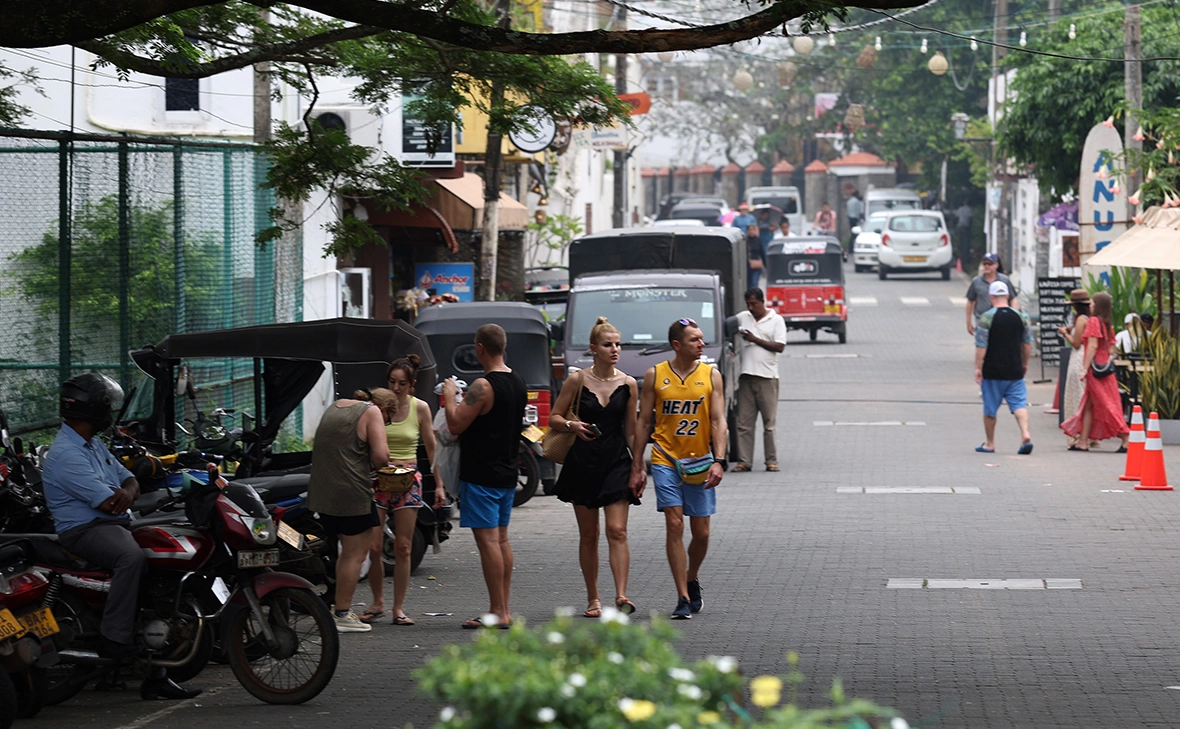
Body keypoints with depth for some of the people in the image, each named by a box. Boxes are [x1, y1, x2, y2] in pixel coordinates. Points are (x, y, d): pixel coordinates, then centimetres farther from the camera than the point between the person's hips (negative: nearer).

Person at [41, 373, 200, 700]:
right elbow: (108, 503, -21)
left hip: (115, 525, 10)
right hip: (84, 530, -10)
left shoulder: (94, 445, 19)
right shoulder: (67, 454, -15)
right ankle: (113, 639, -31)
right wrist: (118, 496, 4)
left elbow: (129, 480, 18)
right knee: (132, 557, -39)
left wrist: (128, 493, -8)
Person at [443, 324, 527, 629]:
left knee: (488, 540, -8)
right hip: (506, 472, 9)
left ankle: (497, 612, -9)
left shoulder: (483, 386, -18)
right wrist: (462, 397, 21)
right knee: (501, 539, 14)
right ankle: (504, 609, 16)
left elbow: (455, 425, -18)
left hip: (481, 475, -9)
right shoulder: (518, 383, 10)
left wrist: (449, 396, -3)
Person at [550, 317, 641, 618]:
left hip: (617, 463, 0)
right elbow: (554, 417, 5)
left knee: (617, 531, -12)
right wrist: (572, 425, -16)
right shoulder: (577, 382, -2)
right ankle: (593, 598, 16)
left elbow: (631, 430, 8)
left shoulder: (628, 385, 2)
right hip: (583, 463, 0)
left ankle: (621, 595, -18)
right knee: (588, 535, 7)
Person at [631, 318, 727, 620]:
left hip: (699, 463, 1)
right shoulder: (655, 375, 0)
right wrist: (636, 468, 4)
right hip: (666, 459, -1)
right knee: (674, 525, -11)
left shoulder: (711, 376, 2)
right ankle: (683, 598, -9)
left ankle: (692, 581, 33)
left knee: (701, 532, 5)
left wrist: (718, 461, -15)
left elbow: (718, 421, -2)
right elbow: (643, 423, 5)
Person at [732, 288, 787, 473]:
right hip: (746, 376, 3)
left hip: (767, 376, -3)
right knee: (744, 422, 0)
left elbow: (780, 346, -5)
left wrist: (755, 339, -9)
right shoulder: (742, 318, 13)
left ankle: (771, 460, 3)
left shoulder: (776, 320, 4)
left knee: (769, 422, -1)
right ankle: (744, 461, 2)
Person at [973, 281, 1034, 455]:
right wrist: (1024, 364, 22)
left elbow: (981, 347, -13)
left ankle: (990, 443, 19)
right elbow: (1027, 344, 10)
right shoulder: (1020, 317, 3)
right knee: (1019, 403, 2)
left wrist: (978, 368, -7)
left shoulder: (986, 318, -11)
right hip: (1015, 371, 3)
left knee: (990, 408, 9)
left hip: (992, 371, -3)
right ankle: (1025, 434, -19)